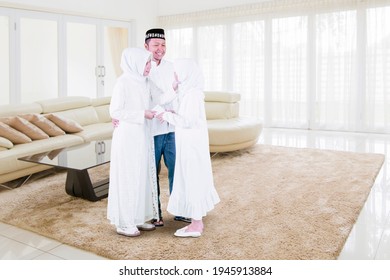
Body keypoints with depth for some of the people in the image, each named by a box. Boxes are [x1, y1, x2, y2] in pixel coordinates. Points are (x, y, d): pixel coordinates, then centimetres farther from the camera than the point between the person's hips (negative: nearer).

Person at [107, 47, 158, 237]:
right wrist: (142, 114, -17)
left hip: (142, 136, 8)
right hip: (127, 138, -8)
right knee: (127, 178, 0)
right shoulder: (123, 82, -14)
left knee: (142, 176, 12)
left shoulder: (142, 82, 10)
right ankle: (123, 223, 13)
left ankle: (138, 218, 25)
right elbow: (115, 112, -17)